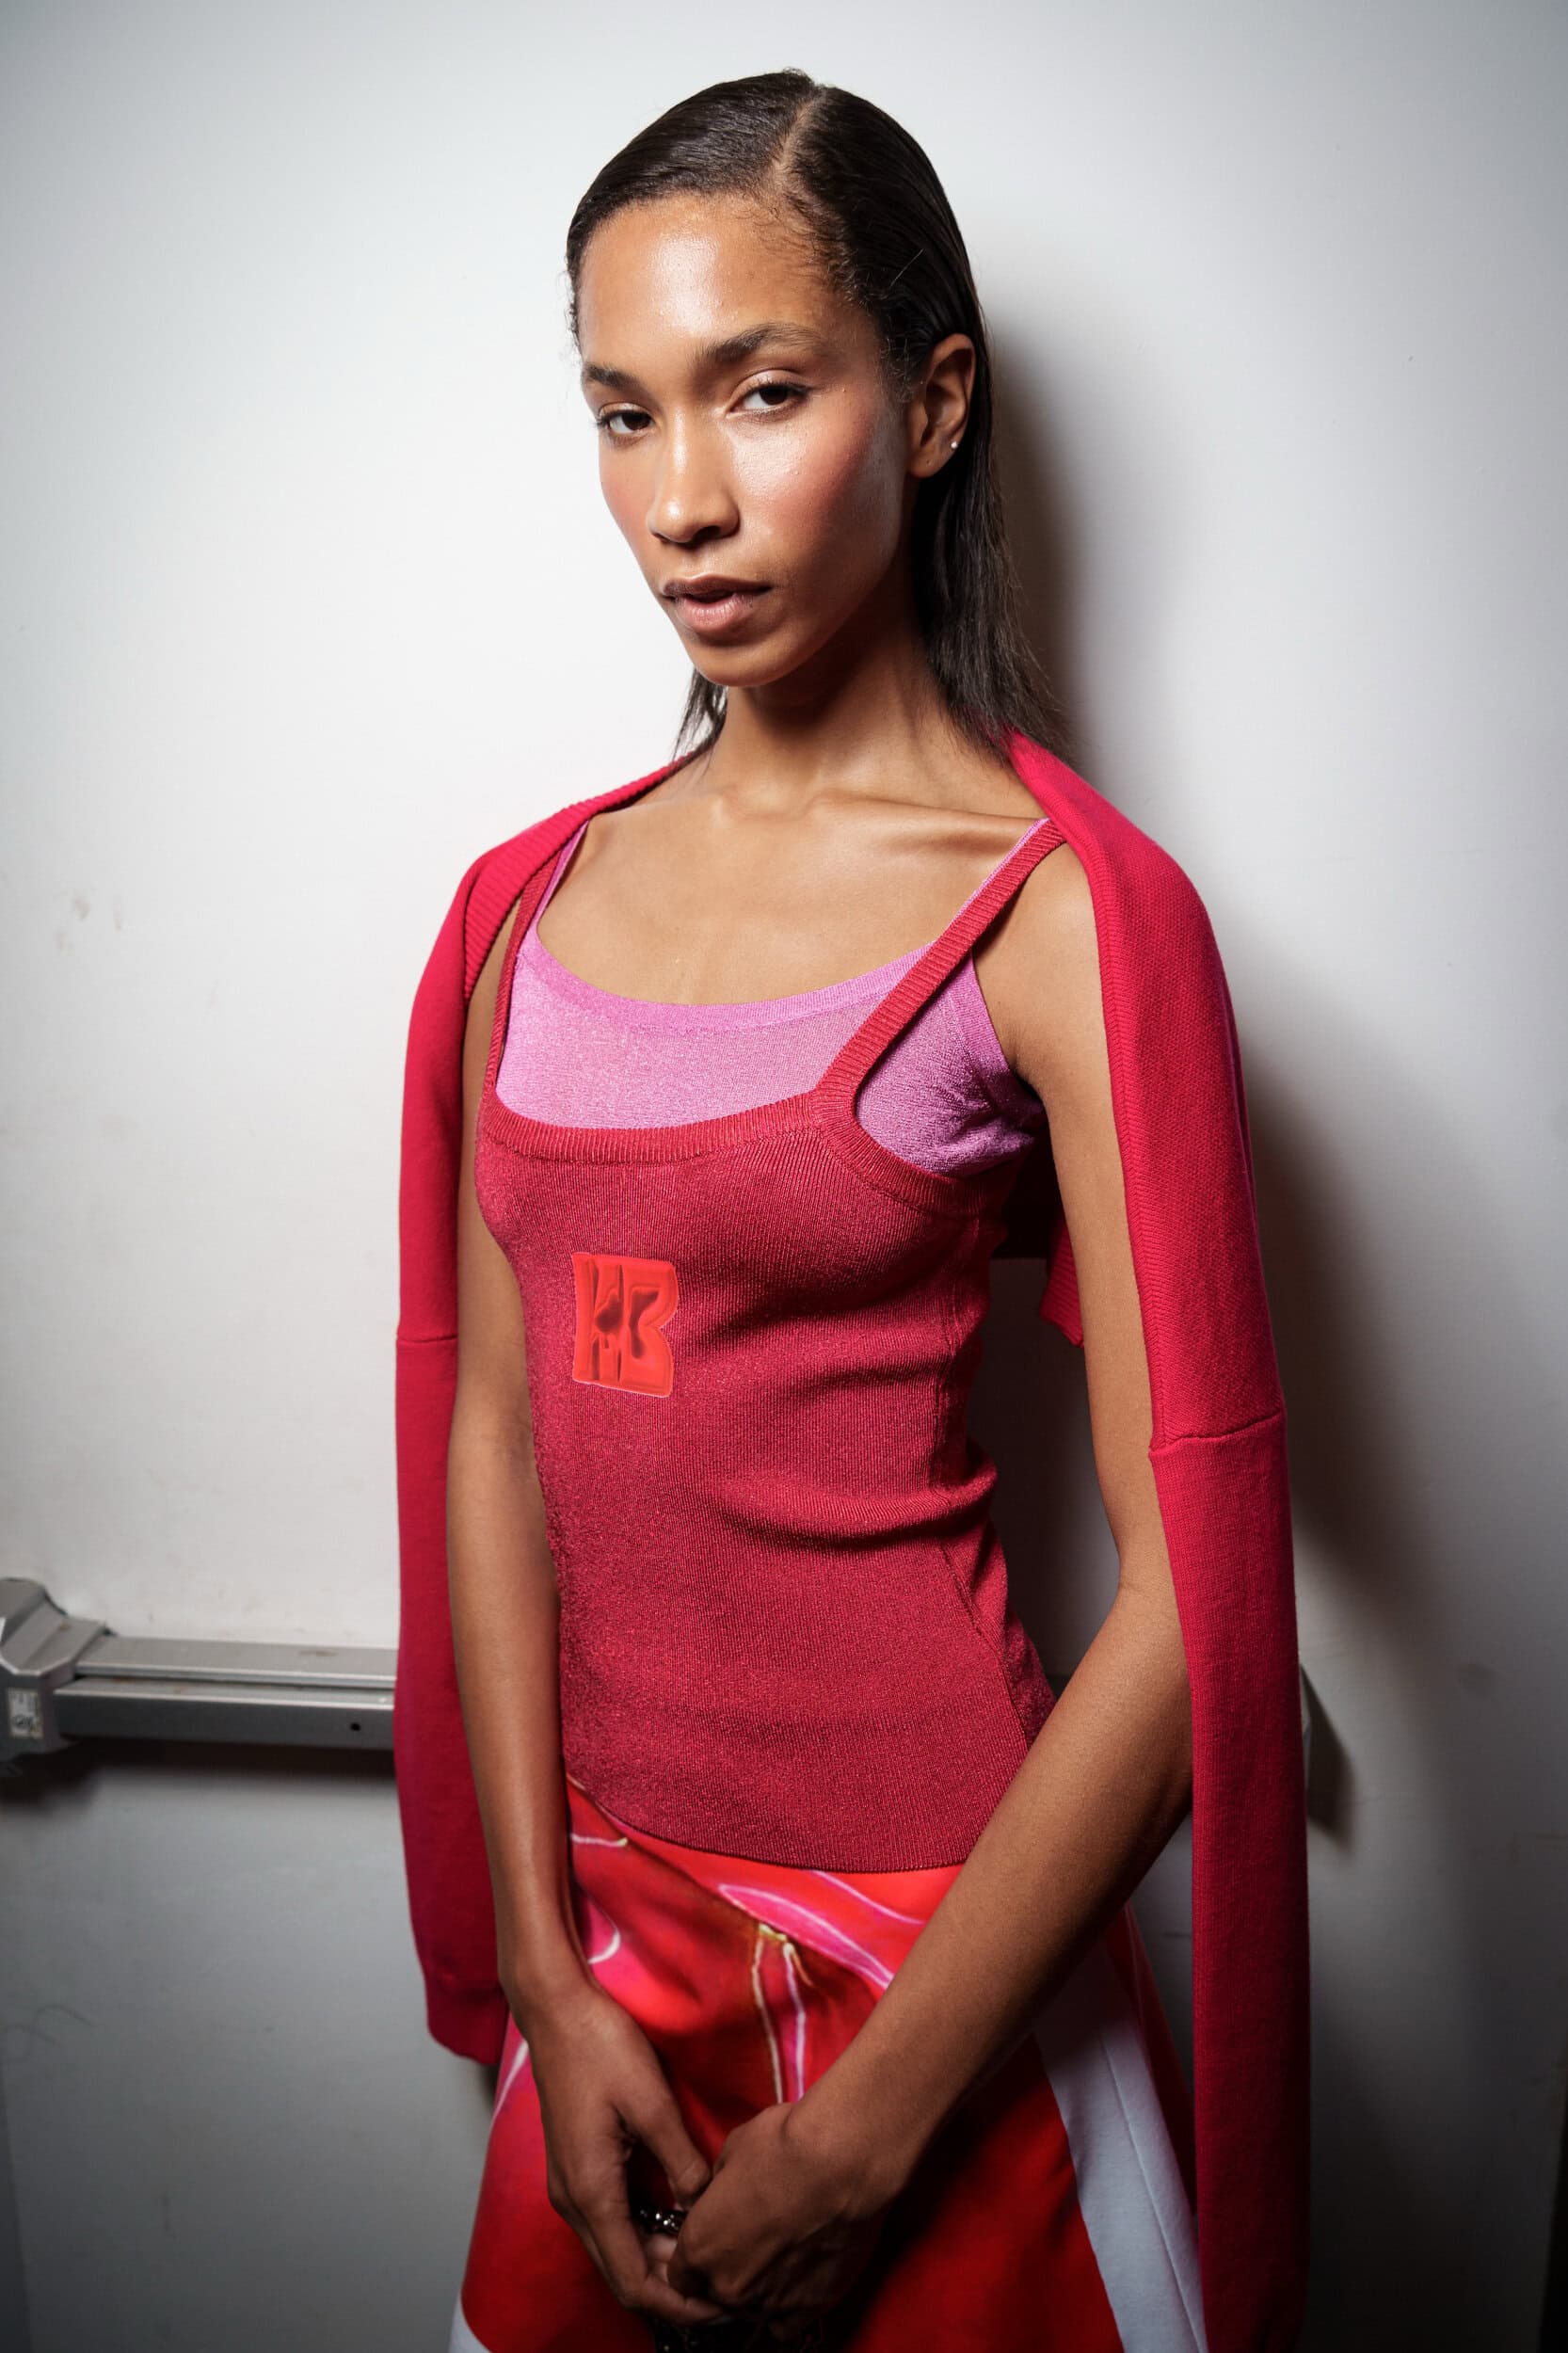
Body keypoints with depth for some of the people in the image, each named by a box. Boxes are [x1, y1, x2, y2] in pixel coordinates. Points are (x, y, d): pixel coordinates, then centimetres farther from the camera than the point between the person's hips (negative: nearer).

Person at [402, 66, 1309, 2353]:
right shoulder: (541, 902, 1)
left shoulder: (1074, 916, -15)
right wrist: (548, 1969, -3)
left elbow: (1197, 1595, -17)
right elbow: (497, 1430, 1)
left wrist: (868, 2129, -13)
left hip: (929, 1932, -4)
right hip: (604, 1918, 5)